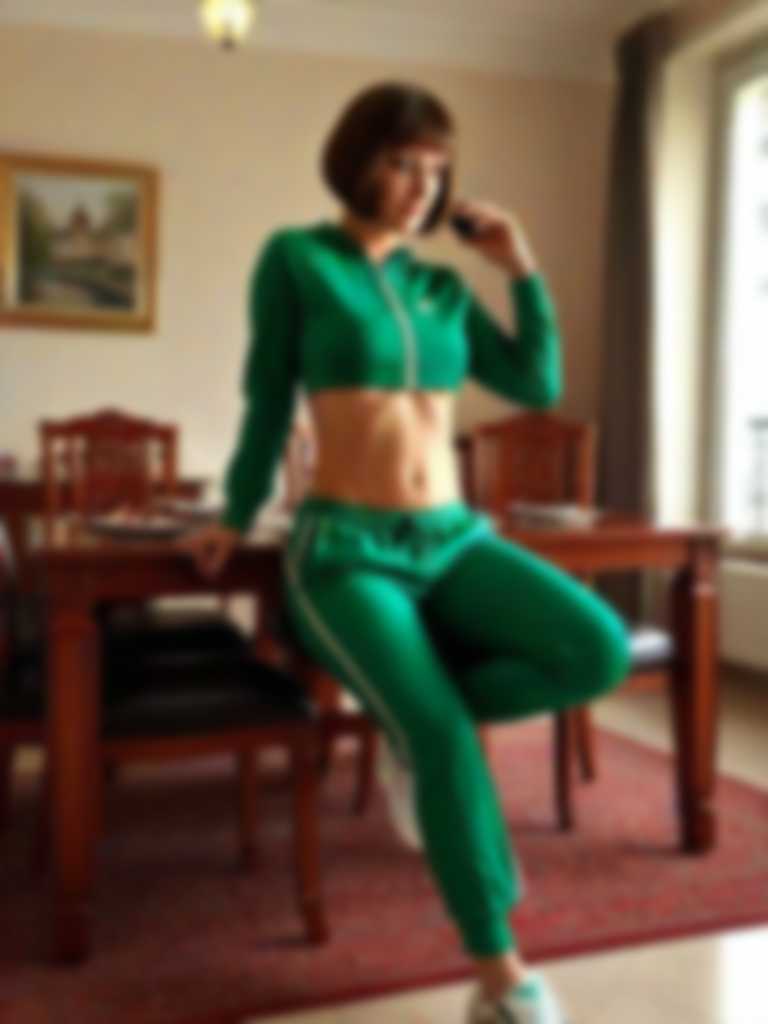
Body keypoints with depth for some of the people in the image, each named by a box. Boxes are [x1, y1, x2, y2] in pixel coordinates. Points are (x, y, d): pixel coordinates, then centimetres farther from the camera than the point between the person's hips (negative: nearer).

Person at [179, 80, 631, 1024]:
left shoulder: (442, 288, 14)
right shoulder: (296, 257, 0)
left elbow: (539, 387, 13)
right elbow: (267, 400, 5)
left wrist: (523, 270, 9)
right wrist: (236, 520, 11)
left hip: (456, 539, 5)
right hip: (345, 550, -5)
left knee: (599, 650, -21)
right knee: (447, 737, -27)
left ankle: (413, 716, 3)